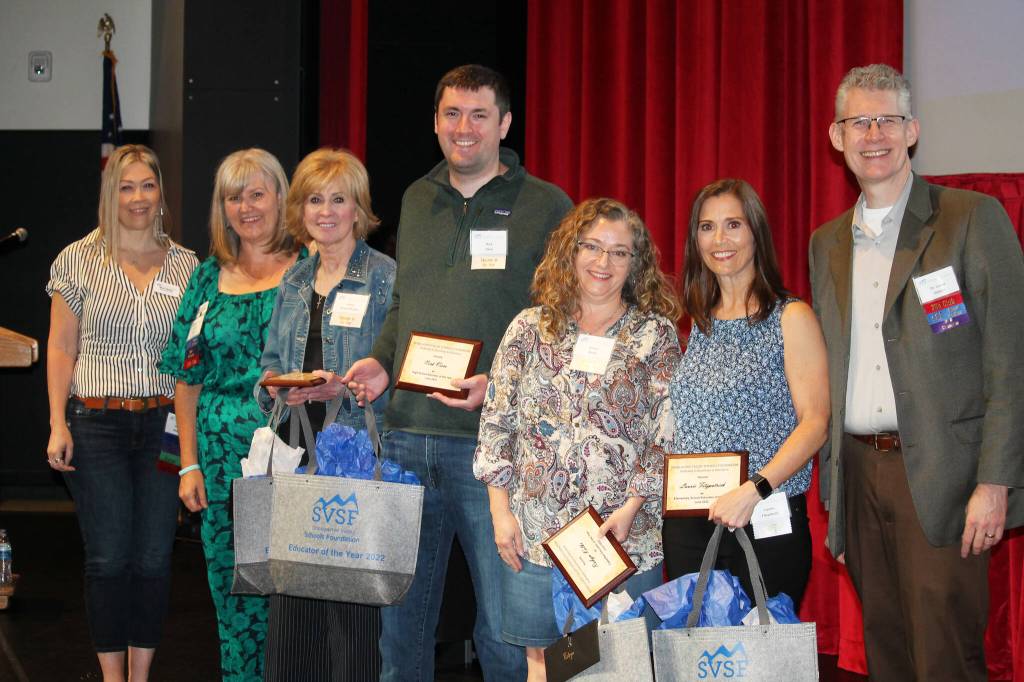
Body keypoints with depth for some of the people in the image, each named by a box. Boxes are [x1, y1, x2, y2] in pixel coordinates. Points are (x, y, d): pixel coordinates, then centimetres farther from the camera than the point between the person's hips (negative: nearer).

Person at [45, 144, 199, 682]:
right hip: (98, 423, -1)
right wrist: (58, 424, -5)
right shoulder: (79, 260, 4)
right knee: (108, 556, 0)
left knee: (153, 557, 5)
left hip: (165, 424, 2)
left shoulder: (186, 266, 8)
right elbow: (61, 349, 3)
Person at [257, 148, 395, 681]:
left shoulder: (385, 278, -4)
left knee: (352, 599, -3)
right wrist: (274, 386, -1)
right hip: (295, 452, 6)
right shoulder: (294, 282, 16)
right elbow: (270, 363, 21)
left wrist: (345, 389, -22)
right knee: (291, 603, 9)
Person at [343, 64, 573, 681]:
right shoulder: (417, 200, 16)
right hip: (407, 433, 5)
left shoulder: (546, 207, -1)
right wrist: (382, 362, 7)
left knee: (506, 628, 1)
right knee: (401, 623, 14)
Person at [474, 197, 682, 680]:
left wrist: (632, 507, -11)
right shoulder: (530, 327, 7)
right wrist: (501, 510, 0)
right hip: (534, 533, 1)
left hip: (626, 535, -1)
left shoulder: (656, 334, 3)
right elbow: (496, 422, 7)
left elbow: (668, 436, -1)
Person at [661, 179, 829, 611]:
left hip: (766, 522, -5)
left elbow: (814, 424, -11)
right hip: (687, 524, 5)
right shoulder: (696, 322, 13)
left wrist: (753, 490, -23)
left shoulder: (791, 318, -3)